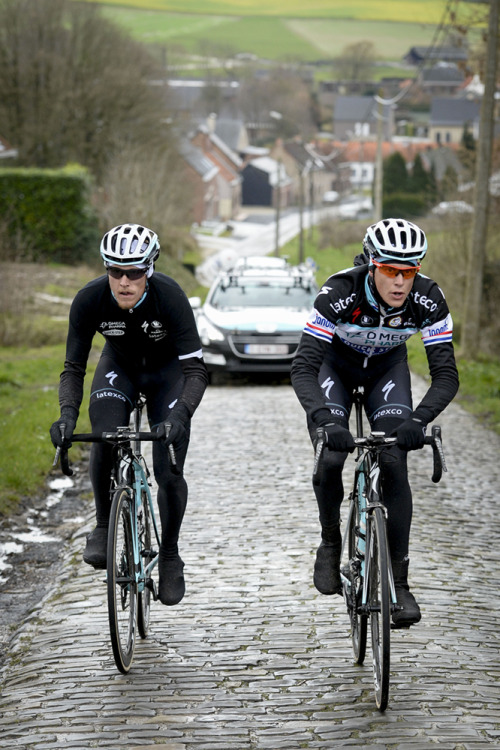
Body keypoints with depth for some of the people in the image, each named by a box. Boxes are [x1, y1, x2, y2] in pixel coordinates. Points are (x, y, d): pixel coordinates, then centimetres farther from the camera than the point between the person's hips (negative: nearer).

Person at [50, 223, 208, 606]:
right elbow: (73, 367, -21)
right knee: (105, 439, -28)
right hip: (120, 366, 1)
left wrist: (179, 415, -51)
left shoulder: (170, 296, -34)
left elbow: (195, 369, -35)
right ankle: (104, 528, -7)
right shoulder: (89, 300, -28)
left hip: (168, 370, -1)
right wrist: (68, 413, -40)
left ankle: (170, 556, 12)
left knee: (169, 471, -11)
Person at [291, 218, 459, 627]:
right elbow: (303, 367, -39)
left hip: (388, 367, 1)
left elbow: (446, 374, -30)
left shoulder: (428, 299, -30)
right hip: (335, 364, -1)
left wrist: (418, 419, -48)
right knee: (330, 459, -20)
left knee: (394, 463, -15)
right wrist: (325, 420, -55)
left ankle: (398, 583, -8)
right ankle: (331, 543, 10)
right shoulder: (340, 292, -36)